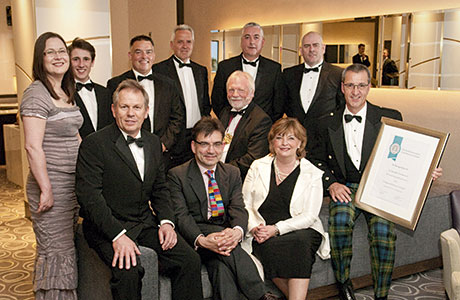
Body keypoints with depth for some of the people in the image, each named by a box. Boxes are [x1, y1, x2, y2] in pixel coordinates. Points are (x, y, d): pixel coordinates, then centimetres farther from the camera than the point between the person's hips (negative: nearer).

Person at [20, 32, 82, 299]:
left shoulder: (67, 93, 13)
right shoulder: (37, 94, -13)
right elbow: (33, 147, -19)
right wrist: (46, 190, -19)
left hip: (72, 184, 9)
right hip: (51, 185, -9)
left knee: (67, 248, 17)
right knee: (55, 252, 0)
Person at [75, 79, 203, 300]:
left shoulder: (153, 143, 11)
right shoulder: (94, 144, -9)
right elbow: (89, 196, -16)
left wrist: (166, 221, -2)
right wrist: (118, 234, -25)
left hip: (146, 223, 5)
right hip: (107, 227, -5)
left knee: (190, 261, -13)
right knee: (128, 268, -31)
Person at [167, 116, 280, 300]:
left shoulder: (232, 173, 13)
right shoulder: (177, 175, 1)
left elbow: (238, 209, -1)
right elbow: (181, 215, -10)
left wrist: (237, 231, -27)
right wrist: (201, 240, -31)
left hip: (224, 233, 3)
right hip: (195, 235, -2)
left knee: (220, 263, -32)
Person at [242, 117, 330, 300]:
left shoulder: (313, 174, 6)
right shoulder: (258, 167, 12)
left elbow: (309, 216, -2)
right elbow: (244, 204, 11)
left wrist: (277, 229, -15)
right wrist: (254, 227, -9)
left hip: (300, 231, -1)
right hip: (263, 235, 1)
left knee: (300, 241, -34)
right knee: (270, 247, -32)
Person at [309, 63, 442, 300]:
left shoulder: (390, 118, 6)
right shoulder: (329, 124, 11)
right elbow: (317, 160, 12)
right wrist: (331, 184, -5)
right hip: (344, 188, 1)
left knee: (382, 230, -29)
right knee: (340, 219, -31)